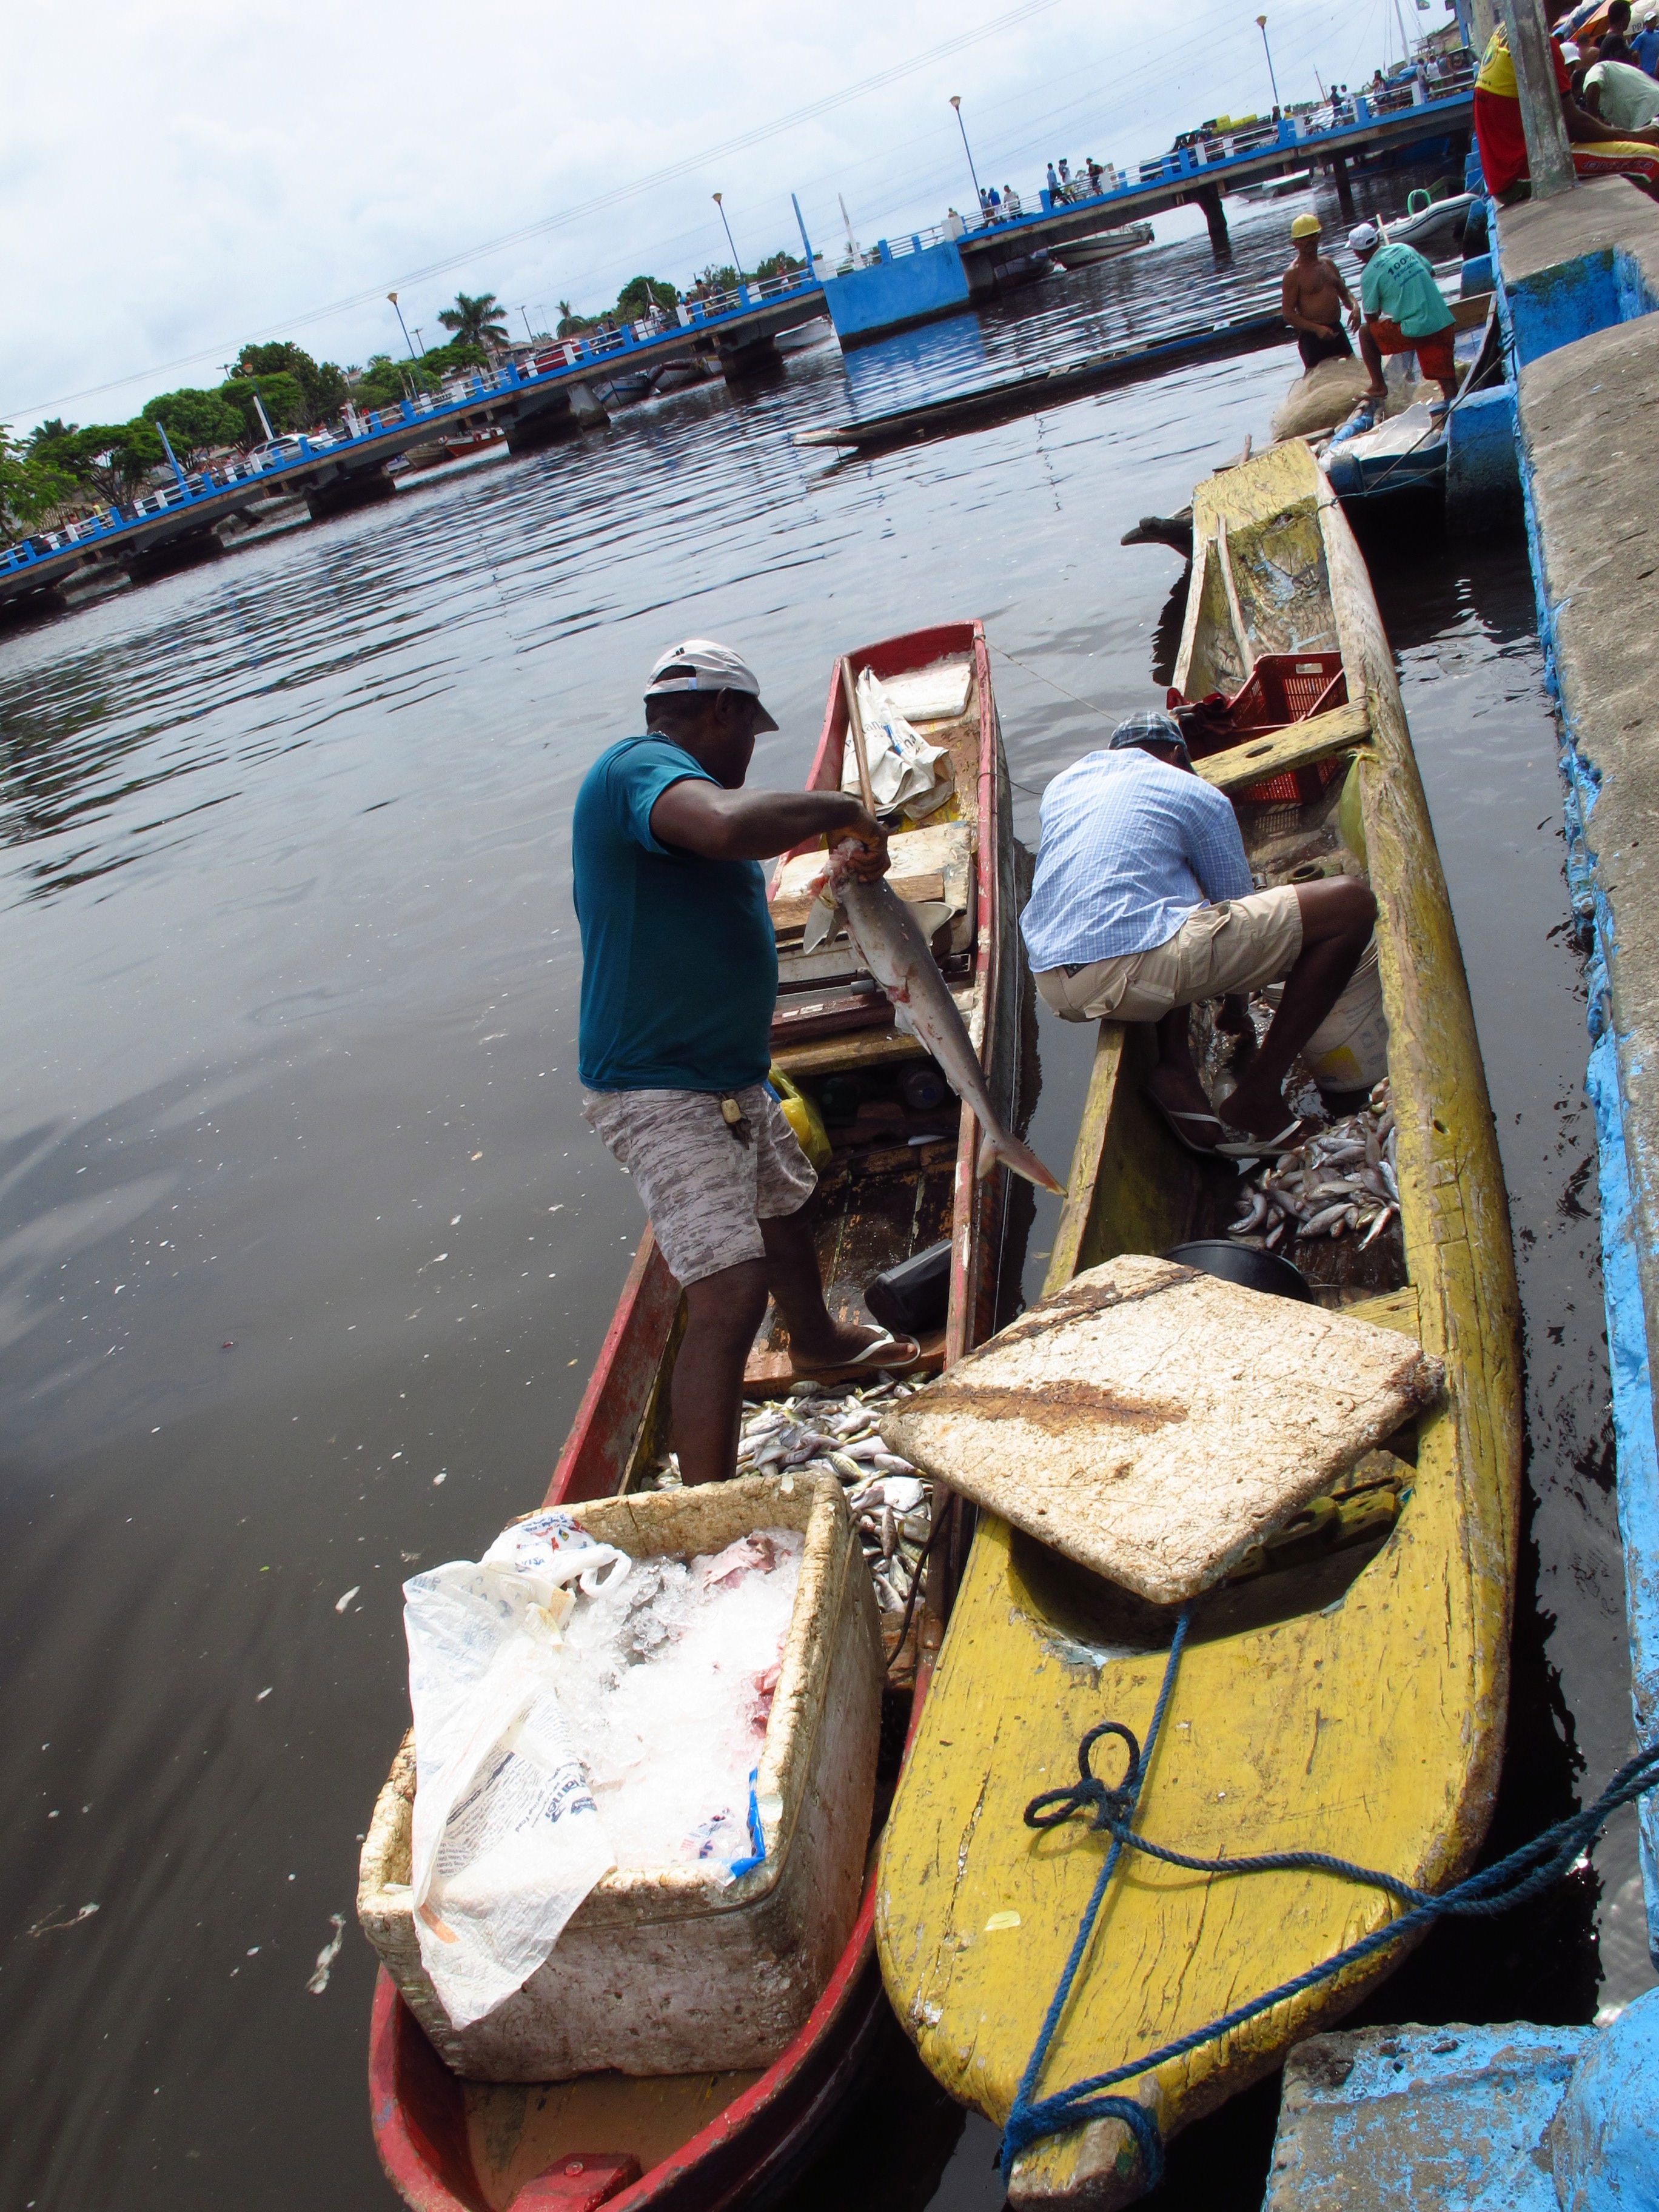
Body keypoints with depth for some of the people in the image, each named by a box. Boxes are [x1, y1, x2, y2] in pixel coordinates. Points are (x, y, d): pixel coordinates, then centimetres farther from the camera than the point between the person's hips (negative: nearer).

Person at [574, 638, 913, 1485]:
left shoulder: (660, 777, 14)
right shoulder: (639, 766, -18)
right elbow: (729, 825, -41)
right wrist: (841, 809, -24)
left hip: (732, 1077, 11)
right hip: (659, 1089, -11)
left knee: (785, 1208, 32)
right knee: (730, 1294, -19)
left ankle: (817, 1340, 61)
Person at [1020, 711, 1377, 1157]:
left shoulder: (1061, 785, 28)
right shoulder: (1197, 794, 15)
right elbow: (1236, 904, 23)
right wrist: (1235, 1007, 39)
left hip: (1056, 990, 7)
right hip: (1139, 966, -7)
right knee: (1350, 903, 4)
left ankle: (1174, 1068, 17)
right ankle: (1256, 1098, 3)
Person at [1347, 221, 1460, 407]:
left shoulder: (1369, 273, -7)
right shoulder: (1404, 248, 11)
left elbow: (1371, 317, 1)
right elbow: (1430, 272, 25)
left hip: (1415, 331, -6)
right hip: (1444, 324, 6)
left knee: (1366, 332, 15)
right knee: (1446, 379, 8)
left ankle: (1378, 386, 18)